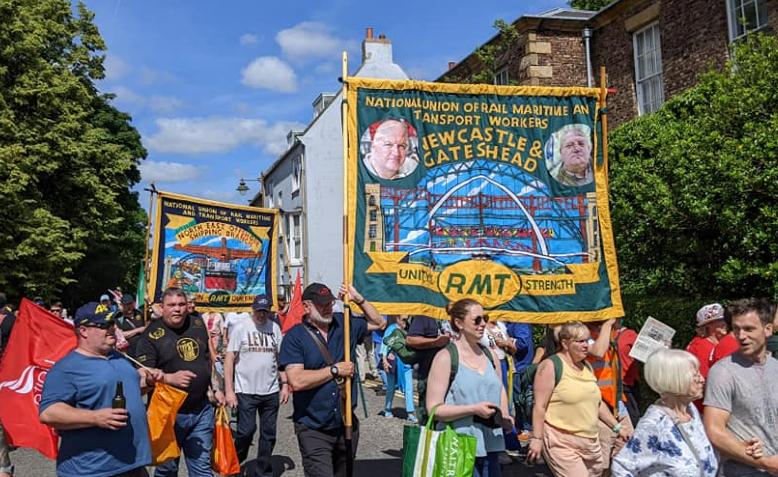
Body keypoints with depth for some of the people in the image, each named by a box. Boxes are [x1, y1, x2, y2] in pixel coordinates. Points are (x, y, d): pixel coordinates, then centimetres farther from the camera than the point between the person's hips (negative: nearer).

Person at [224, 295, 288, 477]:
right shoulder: (241, 328, -6)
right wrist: (229, 390, -11)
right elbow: (229, 359, -6)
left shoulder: (275, 328, 5)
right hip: (246, 392, -3)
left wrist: (284, 384, 4)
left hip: (271, 392, 4)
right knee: (246, 431, -4)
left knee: (269, 434, 9)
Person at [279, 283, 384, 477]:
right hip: (314, 430, -5)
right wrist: (335, 370, -13)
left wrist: (359, 299, 5)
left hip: (347, 425, 5)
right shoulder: (294, 337, -9)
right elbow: (297, 381, -20)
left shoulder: (345, 324, 5)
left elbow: (378, 323, 20)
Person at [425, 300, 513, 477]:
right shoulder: (445, 357, -8)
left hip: (490, 447, 6)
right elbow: (434, 408, -11)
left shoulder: (491, 355, 11)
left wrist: (505, 417, 7)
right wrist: (474, 409, -20)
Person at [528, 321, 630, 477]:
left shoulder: (587, 366, 14)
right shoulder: (550, 366, -10)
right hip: (562, 443, -8)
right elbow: (540, 406, -13)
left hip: (591, 441, 8)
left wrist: (617, 427, 20)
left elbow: (597, 402, 23)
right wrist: (537, 438, -16)